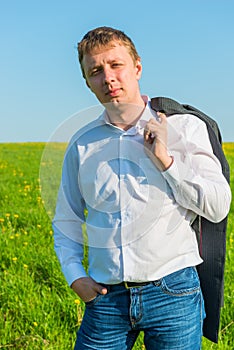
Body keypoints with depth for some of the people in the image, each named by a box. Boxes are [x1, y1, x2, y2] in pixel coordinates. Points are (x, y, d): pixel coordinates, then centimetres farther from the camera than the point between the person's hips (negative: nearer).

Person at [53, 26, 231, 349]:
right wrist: (75, 275, 4)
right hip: (106, 297, 2)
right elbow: (66, 220, 17)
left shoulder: (185, 127, 0)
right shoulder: (82, 144, 8)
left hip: (173, 290, -2)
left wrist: (165, 159, -11)